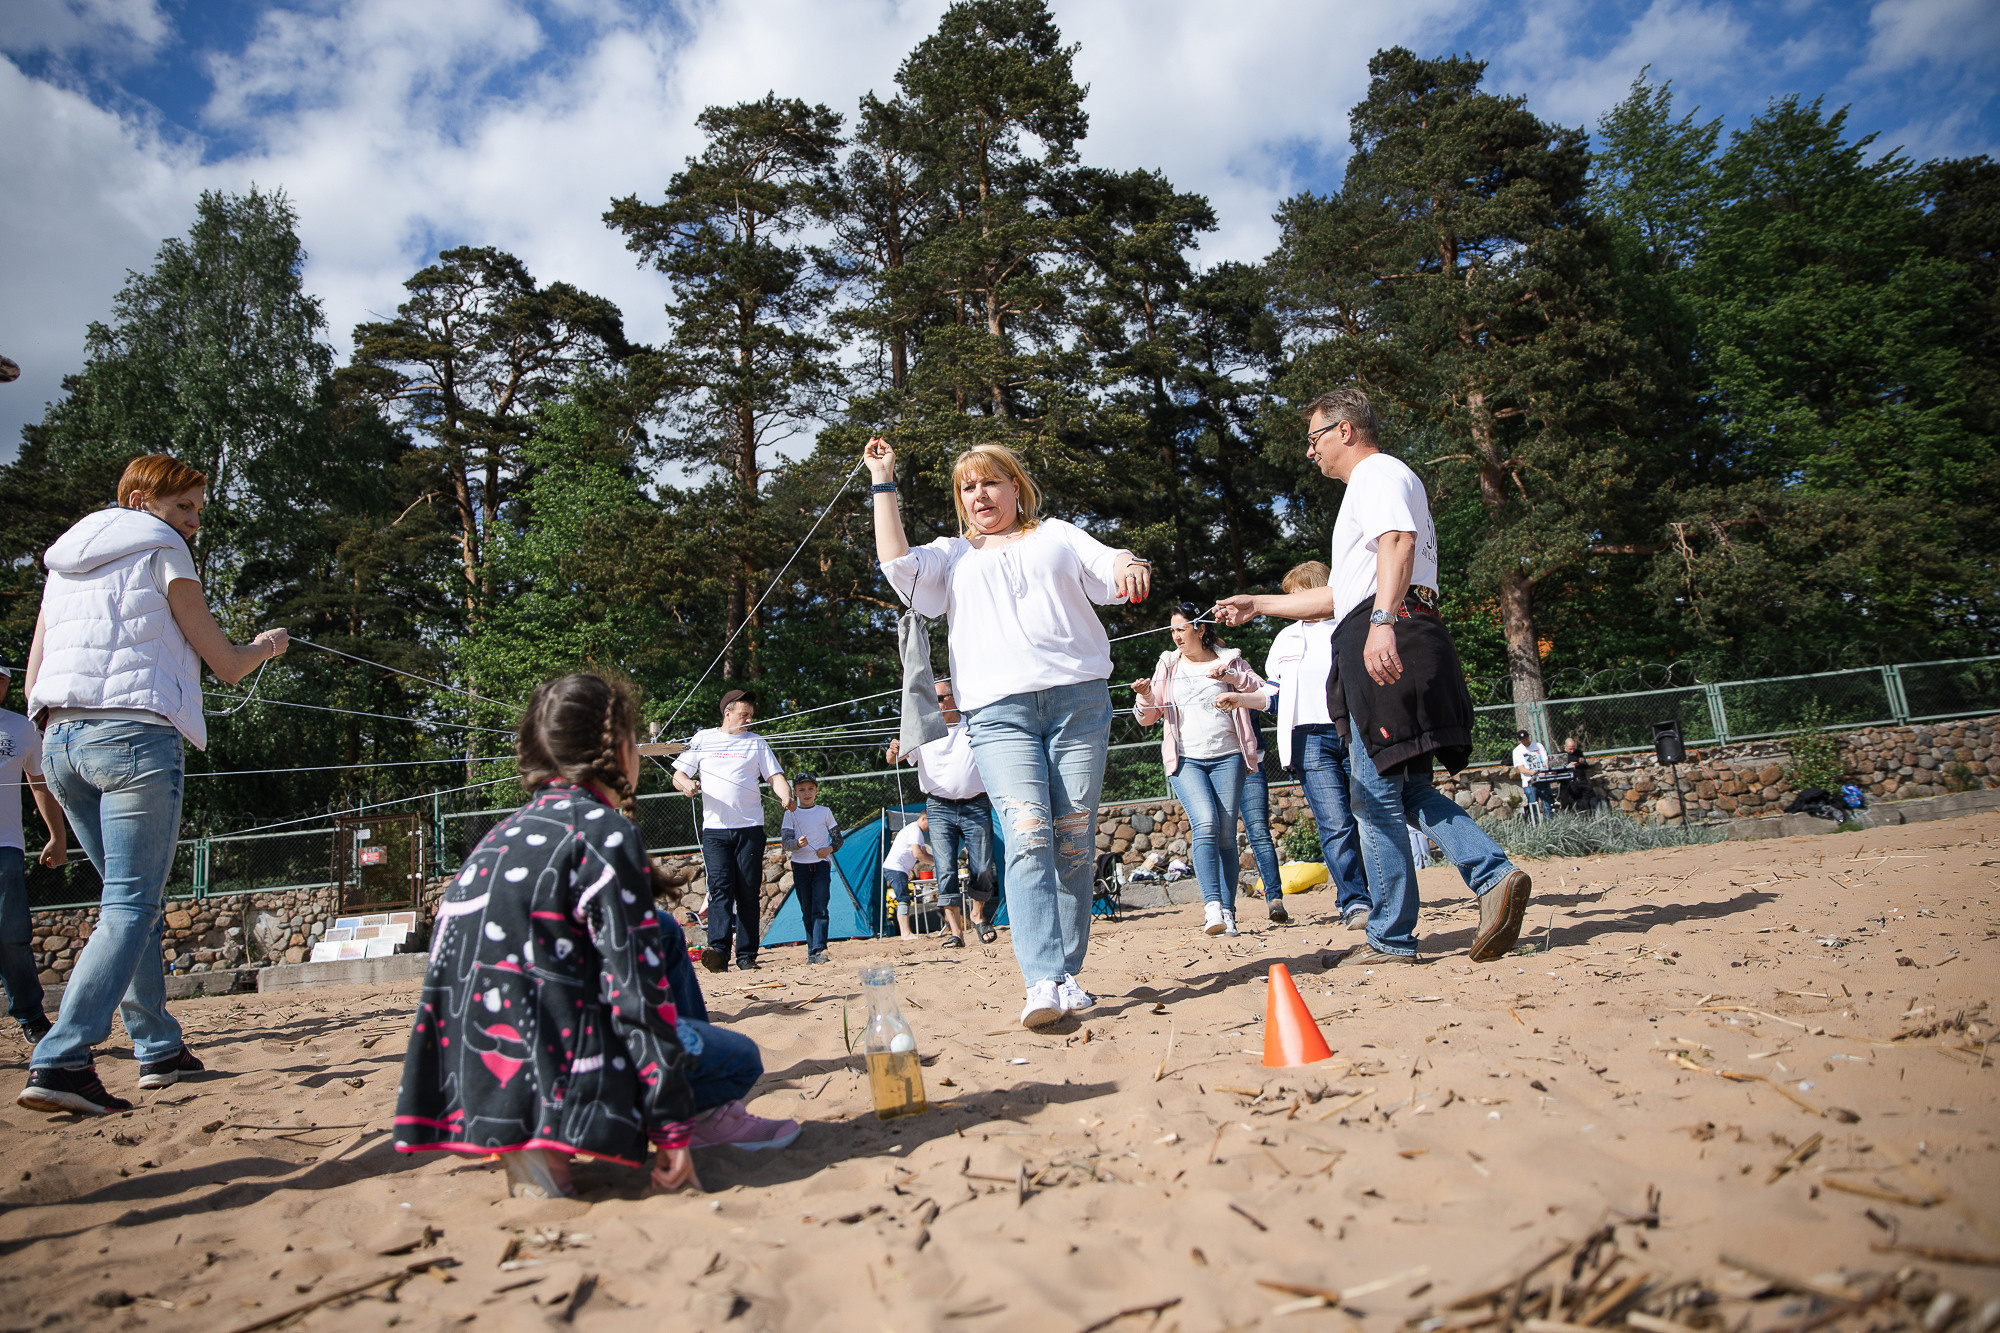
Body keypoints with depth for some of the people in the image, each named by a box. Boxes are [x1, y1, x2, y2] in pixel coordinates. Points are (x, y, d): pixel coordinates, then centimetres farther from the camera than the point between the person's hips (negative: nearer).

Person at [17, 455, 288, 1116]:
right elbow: (226, 664, 3)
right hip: (135, 734, -8)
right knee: (131, 906, -9)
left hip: (61, 740, 8)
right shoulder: (161, 550, 3)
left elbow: (33, 679, 20)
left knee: (132, 900, 14)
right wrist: (265, 645, 22)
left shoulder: (63, 562, 23)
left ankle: (159, 1049, 17)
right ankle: (58, 1062, -21)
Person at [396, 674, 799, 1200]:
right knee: (740, 1061, 5)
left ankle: (712, 1118, 20)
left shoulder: (504, 833, 13)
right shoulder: (604, 831, -13)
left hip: (467, 1073, 9)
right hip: (535, 1070, -9)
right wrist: (673, 1130, -11)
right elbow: (635, 988, -16)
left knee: (660, 932, 19)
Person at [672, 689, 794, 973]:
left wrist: (786, 797, -16)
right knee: (720, 888, -14)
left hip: (750, 828, 1)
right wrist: (687, 784, -13)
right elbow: (678, 776, 11)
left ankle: (746, 956, 4)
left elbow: (775, 777, 6)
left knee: (749, 893, 0)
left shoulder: (756, 742, 13)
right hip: (714, 829, -1)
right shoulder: (703, 738, 12)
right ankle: (718, 950, -23)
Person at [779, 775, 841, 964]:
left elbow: (838, 838, 10)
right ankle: (811, 950, 13)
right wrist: (798, 843, -26)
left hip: (821, 864, -1)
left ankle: (818, 950, -22)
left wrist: (830, 848, -11)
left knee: (820, 908, -14)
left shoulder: (824, 812, 8)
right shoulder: (791, 814, 6)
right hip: (800, 865, 1)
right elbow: (786, 843, -4)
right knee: (807, 911, 5)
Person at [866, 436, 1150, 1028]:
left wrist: (1130, 565, -16)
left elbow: (1108, 565, 9)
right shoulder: (954, 556, 25)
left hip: (1077, 697, 1)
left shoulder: (1058, 535, 24)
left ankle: (1068, 975, 8)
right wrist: (883, 482, 12)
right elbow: (898, 564, 7)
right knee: (1027, 835, -18)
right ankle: (1043, 982, -25)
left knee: (1074, 841, -2)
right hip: (998, 712, 0)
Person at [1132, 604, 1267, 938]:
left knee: (1226, 833, -4)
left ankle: (1227, 913, 1)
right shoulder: (1167, 665, 14)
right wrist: (1145, 696, -8)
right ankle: (1212, 906, -25)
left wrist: (1232, 677, -12)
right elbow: (1147, 718, 14)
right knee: (1205, 824, -21)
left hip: (1227, 756, 0)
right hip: (1186, 759, 0)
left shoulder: (1229, 660, 11)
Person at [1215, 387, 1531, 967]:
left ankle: (1391, 937, -3)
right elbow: (1338, 594, 38)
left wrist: (1382, 621, -32)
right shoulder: (1368, 486, 34)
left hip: (1387, 640, -11)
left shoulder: (1377, 471, 3)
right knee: (1408, 790, 6)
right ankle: (1495, 875, -6)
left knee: (1375, 793, -8)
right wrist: (1257, 605, 38)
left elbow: (1398, 542, -19)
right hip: (1386, 646, 11)